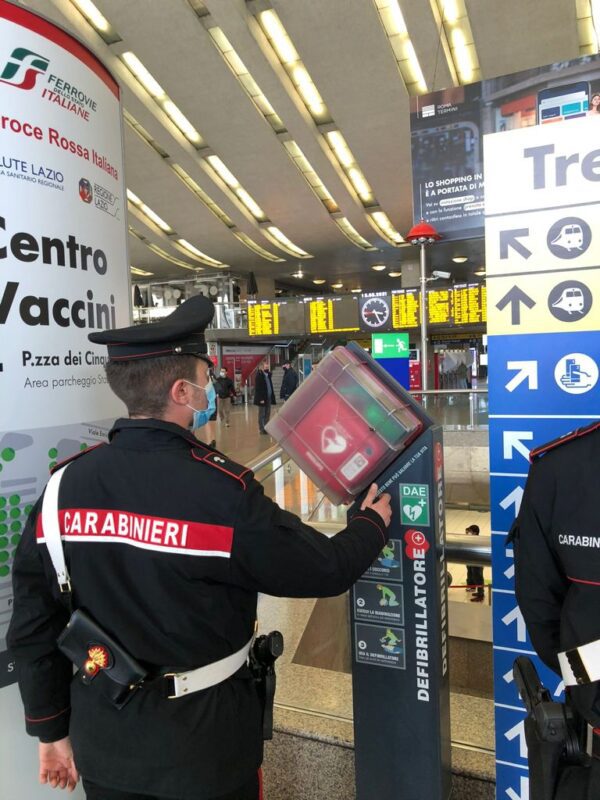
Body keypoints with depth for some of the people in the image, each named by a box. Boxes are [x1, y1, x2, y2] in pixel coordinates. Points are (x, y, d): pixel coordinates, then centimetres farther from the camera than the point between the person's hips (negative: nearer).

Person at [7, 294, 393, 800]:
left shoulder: (63, 485, -11)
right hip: (203, 740, -3)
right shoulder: (221, 490, -26)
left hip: (103, 739, 4)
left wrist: (51, 730, 12)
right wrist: (373, 523, 6)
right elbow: (323, 570, -15)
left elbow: (33, 626, -3)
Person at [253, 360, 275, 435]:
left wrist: (272, 396, 9)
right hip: (262, 398, -7)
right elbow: (257, 388, -14)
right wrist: (261, 398, -18)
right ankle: (262, 429, 7)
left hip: (269, 397, 7)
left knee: (267, 414, 11)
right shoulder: (259, 375, -11)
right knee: (262, 414, 1)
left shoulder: (268, 374, 11)